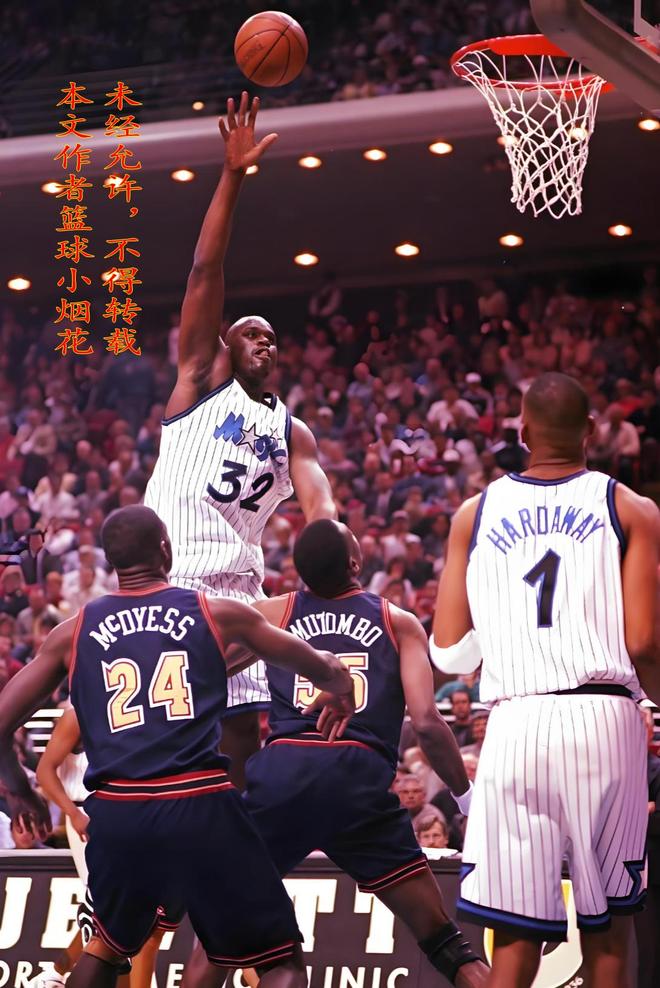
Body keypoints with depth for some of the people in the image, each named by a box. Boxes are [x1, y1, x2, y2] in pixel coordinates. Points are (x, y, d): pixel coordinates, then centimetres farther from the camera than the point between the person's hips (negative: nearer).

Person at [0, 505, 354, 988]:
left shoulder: (73, 631, 12)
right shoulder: (219, 614, 10)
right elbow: (326, 669, 23)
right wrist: (342, 693, 47)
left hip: (116, 812, 3)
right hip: (201, 806, -3)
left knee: (108, 943, 31)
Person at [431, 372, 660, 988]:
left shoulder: (475, 514, 11)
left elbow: (448, 653, 8)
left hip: (514, 725, 1)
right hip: (605, 718, -1)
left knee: (516, 936, 2)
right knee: (607, 921, 13)